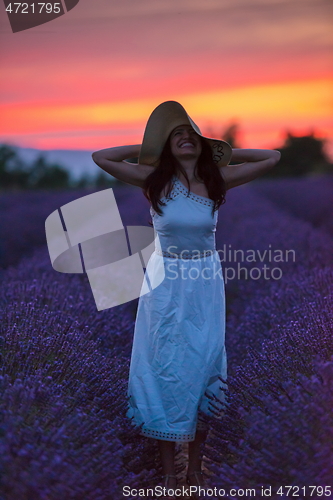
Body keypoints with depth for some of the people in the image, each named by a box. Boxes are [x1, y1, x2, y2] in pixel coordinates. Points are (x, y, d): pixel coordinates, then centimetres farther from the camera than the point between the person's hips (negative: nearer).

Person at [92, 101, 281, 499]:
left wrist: (221, 151, 2)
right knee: (165, 370, 5)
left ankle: (195, 467, 24)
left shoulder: (218, 179, -2)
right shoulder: (155, 179, -5)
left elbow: (272, 157, 0)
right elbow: (100, 157, -9)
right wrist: (147, 148, -2)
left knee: (203, 368, 8)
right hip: (166, 286, -1)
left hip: (205, 285, 2)